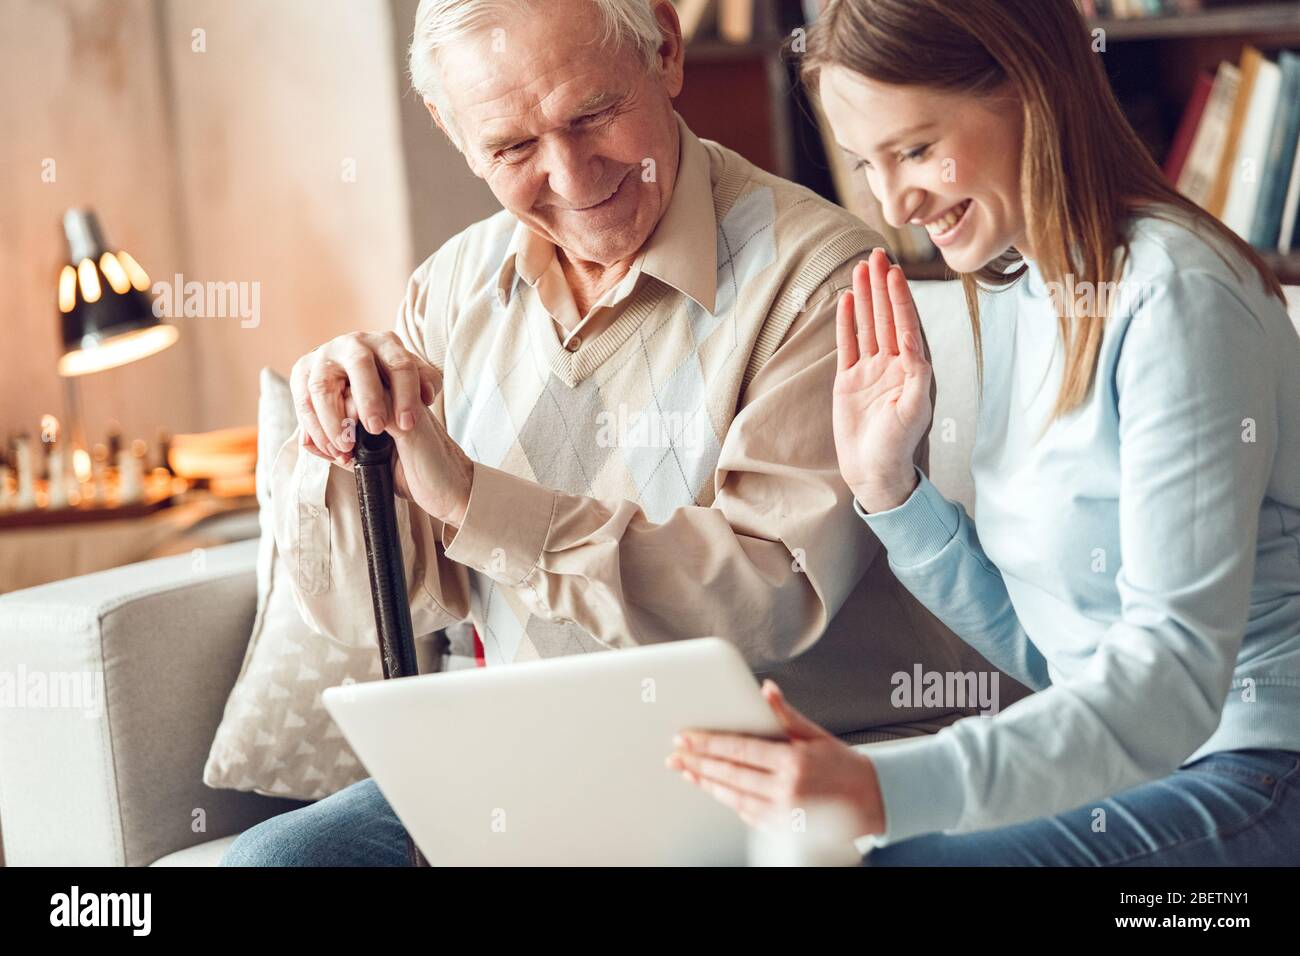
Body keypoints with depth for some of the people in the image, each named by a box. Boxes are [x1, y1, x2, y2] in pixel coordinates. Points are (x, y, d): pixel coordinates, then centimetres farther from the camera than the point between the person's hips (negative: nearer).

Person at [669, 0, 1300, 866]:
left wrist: (888, 789, -35)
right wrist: (883, 481, 0)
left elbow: (1179, 671, -25)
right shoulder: (1021, 300, 10)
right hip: (1110, 765, 8)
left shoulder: (1174, 295, -16)